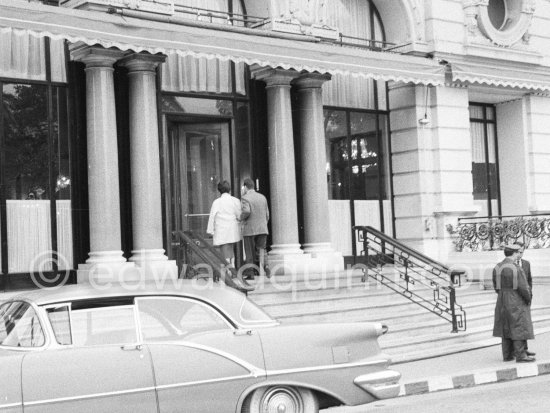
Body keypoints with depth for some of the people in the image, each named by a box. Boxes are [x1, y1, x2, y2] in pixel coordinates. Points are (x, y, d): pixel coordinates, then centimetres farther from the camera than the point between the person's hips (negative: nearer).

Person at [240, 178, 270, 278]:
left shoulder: (245, 198, -8)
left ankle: (250, 274, 9)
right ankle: (264, 266, -16)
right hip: (262, 229, 4)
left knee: (250, 254, 6)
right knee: (260, 252, 8)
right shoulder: (262, 197, 10)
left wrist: (241, 217, -6)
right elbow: (267, 214, 12)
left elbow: (246, 211, -26)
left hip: (249, 230, -4)